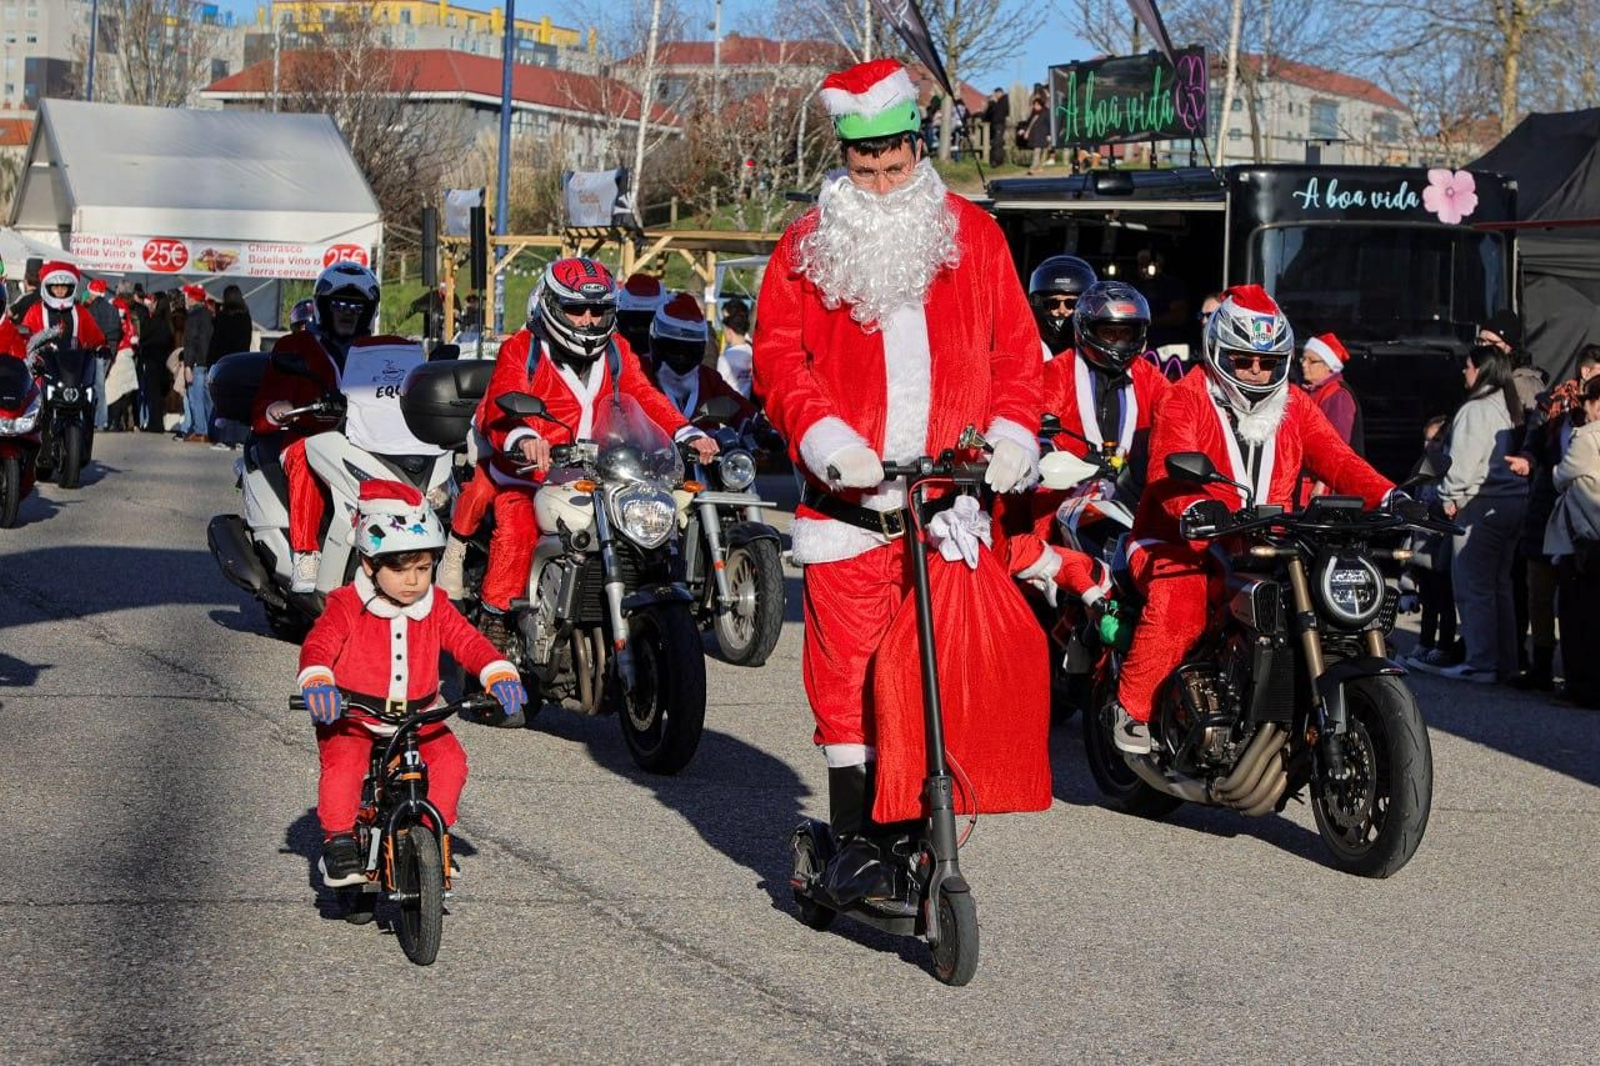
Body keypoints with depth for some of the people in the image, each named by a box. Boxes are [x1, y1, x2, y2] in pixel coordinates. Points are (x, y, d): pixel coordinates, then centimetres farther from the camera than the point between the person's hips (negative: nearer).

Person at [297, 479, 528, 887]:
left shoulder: (436, 609, 3)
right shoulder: (347, 606, -9)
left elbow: (468, 642, -4)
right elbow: (318, 644, -21)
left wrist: (500, 675, -24)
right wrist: (316, 681, -44)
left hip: (417, 718, 3)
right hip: (351, 716, -3)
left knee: (450, 760, -18)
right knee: (343, 765, -29)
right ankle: (339, 841, -14)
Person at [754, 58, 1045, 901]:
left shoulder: (973, 236, 12)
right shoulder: (808, 248, 8)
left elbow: (1014, 346, 14)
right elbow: (778, 355, 3)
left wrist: (1011, 434, -1)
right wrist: (824, 436, -13)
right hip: (848, 498, -1)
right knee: (847, 665, -2)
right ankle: (854, 839, 5)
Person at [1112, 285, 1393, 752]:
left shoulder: (1295, 407, 13)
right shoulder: (1185, 401, -5)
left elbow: (1338, 461, 0)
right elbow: (1170, 468, -22)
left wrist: (1388, 498, -20)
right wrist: (1198, 509, -45)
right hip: (1181, 543, -5)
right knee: (1179, 610, -33)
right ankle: (1132, 706, -13)